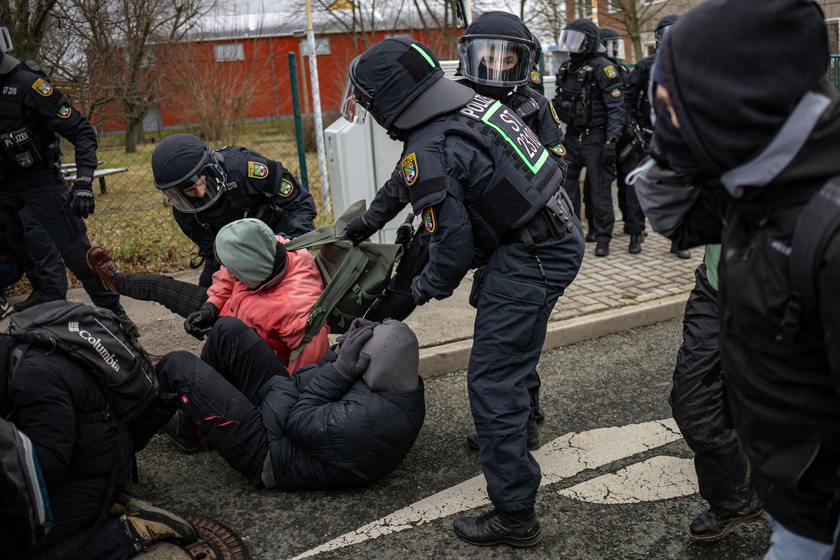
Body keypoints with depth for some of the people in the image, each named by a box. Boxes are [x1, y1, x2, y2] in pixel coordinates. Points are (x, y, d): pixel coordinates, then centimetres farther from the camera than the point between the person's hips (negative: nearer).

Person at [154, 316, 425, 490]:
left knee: (178, 365, -3)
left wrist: (340, 368, -25)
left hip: (266, 454, -9)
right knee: (229, 329, 10)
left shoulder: (362, 421, -39)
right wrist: (345, 349, -17)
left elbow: (298, 422, -24)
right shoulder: (408, 391, -9)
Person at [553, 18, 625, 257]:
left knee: (600, 190, 0)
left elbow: (616, 106, -15)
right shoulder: (566, 69, 12)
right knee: (566, 186, 7)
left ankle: (603, 239, 12)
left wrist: (611, 140, -22)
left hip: (595, 139, -7)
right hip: (572, 137, 7)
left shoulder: (602, 68, -11)